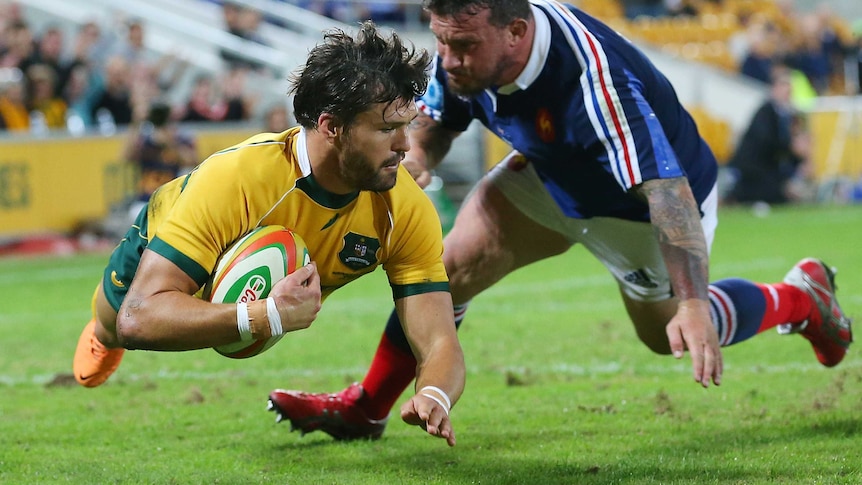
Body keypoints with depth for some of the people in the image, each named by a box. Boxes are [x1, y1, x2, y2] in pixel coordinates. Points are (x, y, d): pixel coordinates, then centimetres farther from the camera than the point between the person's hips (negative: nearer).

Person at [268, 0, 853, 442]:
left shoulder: (592, 79, -45)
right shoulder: (464, 53, -24)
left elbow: (667, 190, -49)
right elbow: (433, 123, 0)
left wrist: (692, 302, -57)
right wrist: (414, 162, -23)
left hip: (643, 210, -5)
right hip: (551, 178, 5)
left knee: (668, 334, 16)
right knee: (449, 270, -11)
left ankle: (802, 297, 42)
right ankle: (365, 409, 5)